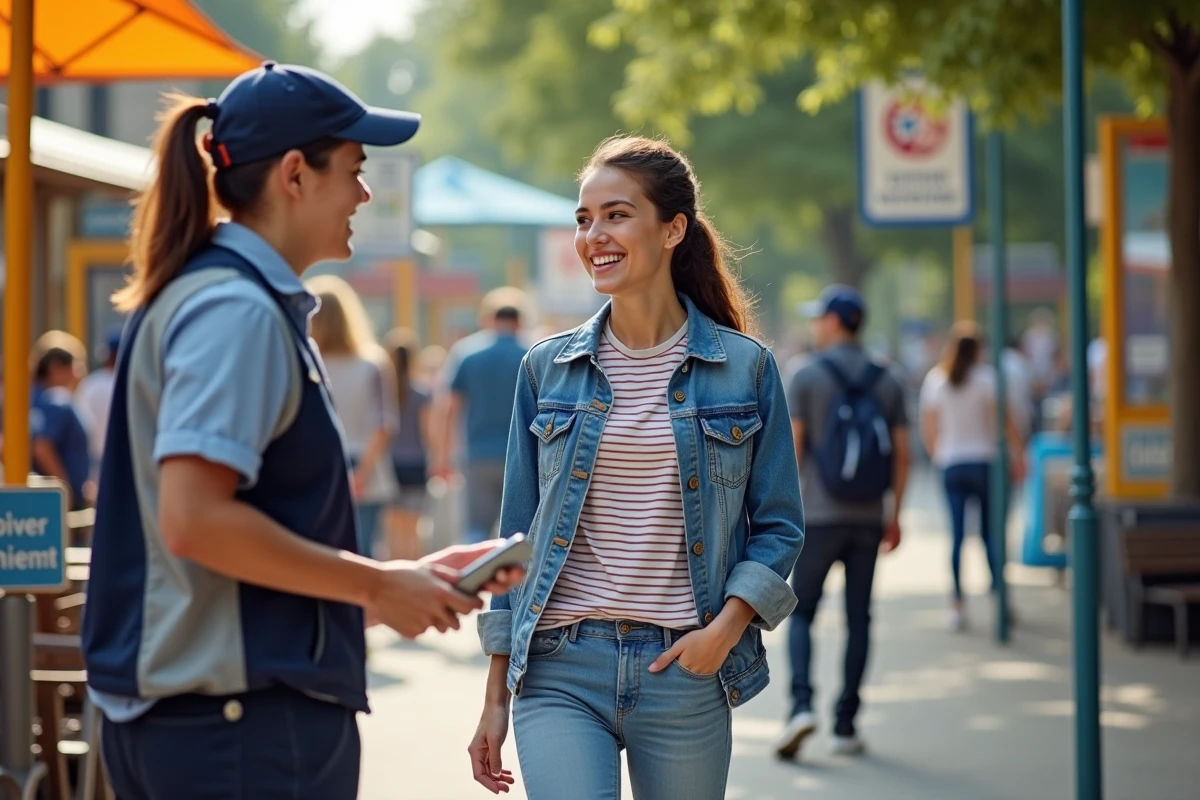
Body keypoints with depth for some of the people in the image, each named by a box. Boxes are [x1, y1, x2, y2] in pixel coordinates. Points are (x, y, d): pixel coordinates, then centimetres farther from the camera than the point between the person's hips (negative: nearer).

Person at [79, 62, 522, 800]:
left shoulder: (233, 299, 15)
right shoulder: (237, 310, -14)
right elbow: (193, 519, -23)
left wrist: (412, 576, 16)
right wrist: (376, 585, -14)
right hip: (246, 718, -10)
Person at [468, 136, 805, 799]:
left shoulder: (745, 368, 2)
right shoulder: (547, 370, 7)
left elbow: (778, 526, 6)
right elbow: (517, 537, 11)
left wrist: (727, 626, -11)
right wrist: (496, 697, 9)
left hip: (686, 671, 0)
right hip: (561, 670, 0)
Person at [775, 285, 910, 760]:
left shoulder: (806, 377, -4)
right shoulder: (888, 382, 6)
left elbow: (792, 449, -7)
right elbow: (902, 454, 5)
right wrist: (894, 515, 12)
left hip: (819, 515, -3)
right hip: (868, 519, 3)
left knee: (801, 613, 6)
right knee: (858, 619, 6)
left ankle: (801, 704, -14)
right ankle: (846, 725, 6)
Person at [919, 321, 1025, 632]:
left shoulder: (935, 380, 2)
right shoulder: (986, 378, -6)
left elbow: (928, 428, 5)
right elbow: (1006, 420, -8)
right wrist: (1018, 456, -1)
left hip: (950, 464, 2)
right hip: (984, 460, -2)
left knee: (957, 534, 2)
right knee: (990, 532, 5)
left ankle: (958, 604, -3)